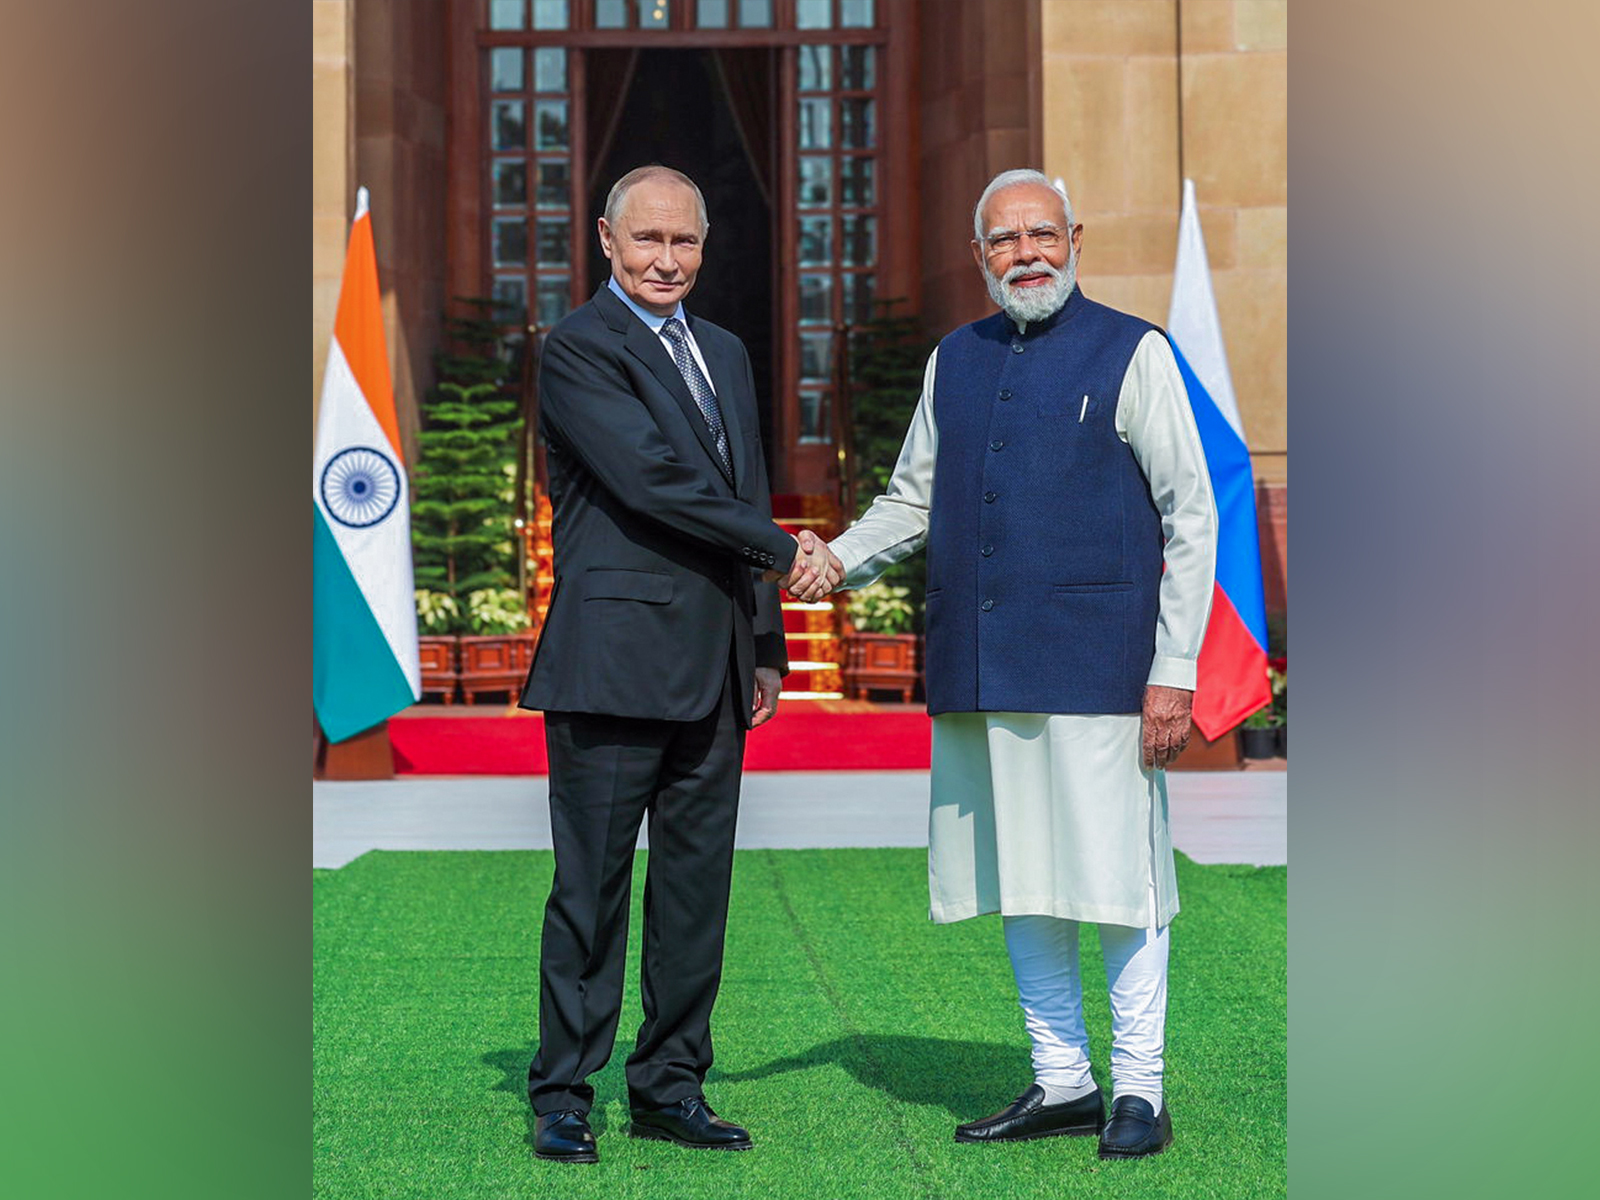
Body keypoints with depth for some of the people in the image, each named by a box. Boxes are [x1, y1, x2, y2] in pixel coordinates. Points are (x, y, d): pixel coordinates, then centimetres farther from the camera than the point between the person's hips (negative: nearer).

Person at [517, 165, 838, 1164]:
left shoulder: (727, 353, 20)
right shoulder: (579, 349, -4)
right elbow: (654, 480, -14)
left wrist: (766, 644, 19)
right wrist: (785, 550, -8)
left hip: (714, 668, 7)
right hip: (616, 658, -7)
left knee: (698, 884, 8)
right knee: (592, 884, -2)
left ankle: (671, 1085, 17)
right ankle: (563, 1094, 7)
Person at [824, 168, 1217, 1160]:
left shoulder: (1133, 354, 0)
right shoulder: (955, 362, 14)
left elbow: (1190, 518, -2)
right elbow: (912, 500, 23)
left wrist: (1174, 671, -9)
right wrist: (834, 561, 2)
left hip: (1096, 663, -5)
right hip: (980, 670, 5)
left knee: (1115, 878, -2)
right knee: (1022, 886, 10)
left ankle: (1139, 1090, 10)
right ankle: (1061, 1082, 21)